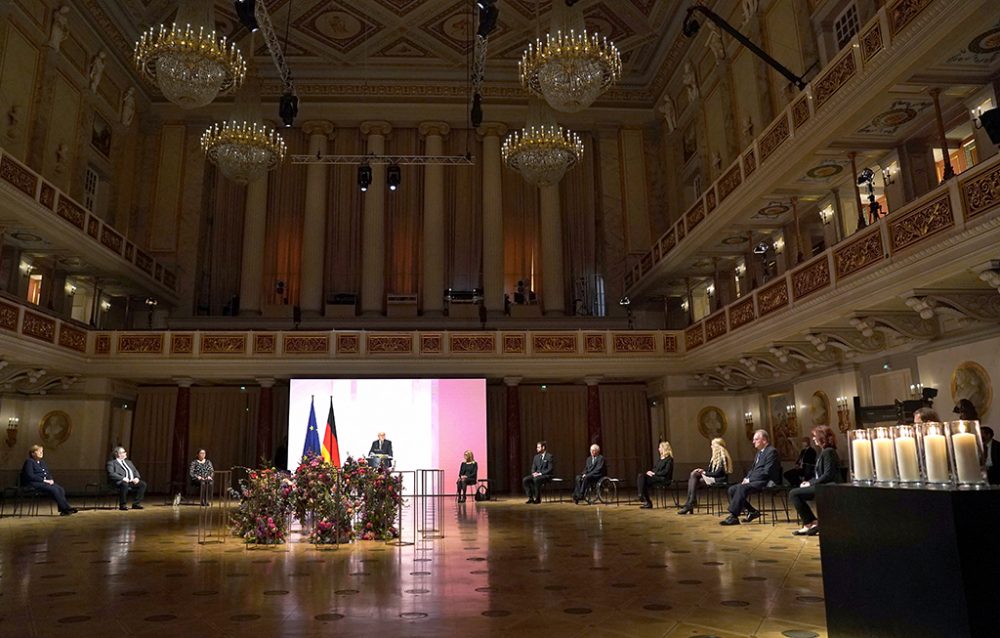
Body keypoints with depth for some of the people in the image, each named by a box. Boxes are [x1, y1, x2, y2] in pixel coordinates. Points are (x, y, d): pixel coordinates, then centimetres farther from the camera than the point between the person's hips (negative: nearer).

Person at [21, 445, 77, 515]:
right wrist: (44, 480, -19)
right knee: (53, 489, -30)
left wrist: (51, 480, -1)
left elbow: (49, 474, 22)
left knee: (61, 489, -19)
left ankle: (62, 510, -26)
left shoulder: (42, 463, 23)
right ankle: (66, 508, -29)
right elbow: (30, 476, -15)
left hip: (44, 482, 8)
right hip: (33, 484, -8)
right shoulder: (29, 461, -3)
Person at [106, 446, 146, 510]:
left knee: (143, 484, -18)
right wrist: (122, 478, -22)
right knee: (124, 484, -40)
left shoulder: (129, 462, 27)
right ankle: (122, 505, -26)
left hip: (132, 481, 6)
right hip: (119, 482, -6)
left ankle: (136, 504, -12)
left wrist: (136, 478, -2)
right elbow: (111, 474, -10)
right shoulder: (111, 463, 6)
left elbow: (135, 471, 21)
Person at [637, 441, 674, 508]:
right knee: (640, 476, -18)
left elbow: (666, 472, -14)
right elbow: (655, 468, 22)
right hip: (656, 477, 9)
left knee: (642, 478, -26)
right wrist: (650, 471, 1)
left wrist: (654, 473, -16)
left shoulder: (669, 459, -5)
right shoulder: (660, 458, 21)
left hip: (663, 479, -9)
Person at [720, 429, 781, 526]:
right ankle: (752, 511, 3)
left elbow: (766, 472, -18)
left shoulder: (771, 451, -9)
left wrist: (749, 480, -17)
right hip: (755, 481, 10)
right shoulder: (759, 452, 20)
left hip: (765, 483, -10)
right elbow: (753, 469, 23)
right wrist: (747, 478, 2)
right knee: (732, 489, -6)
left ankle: (733, 517, -28)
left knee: (742, 488, -31)